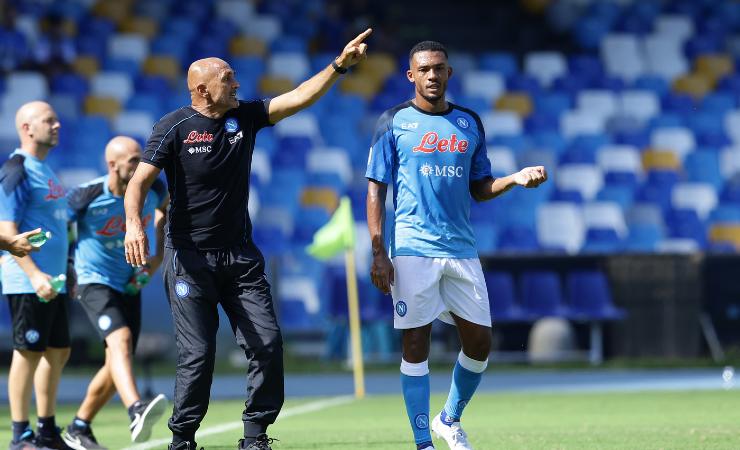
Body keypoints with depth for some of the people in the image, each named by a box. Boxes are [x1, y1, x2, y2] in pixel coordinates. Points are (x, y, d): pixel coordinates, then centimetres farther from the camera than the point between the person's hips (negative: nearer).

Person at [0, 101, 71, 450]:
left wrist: (66, 273, 21)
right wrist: (34, 274, -26)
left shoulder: (45, 169, 17)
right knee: (28, 353, -6)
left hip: (53, 282, 9)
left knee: (58, 352, 11)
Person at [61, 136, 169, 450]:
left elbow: (164, 208, 18)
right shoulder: (86, 197, -20)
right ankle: (136, 414, -52)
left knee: (117, 365, 6)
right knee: (120, 339, -31)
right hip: (94, 283, -6)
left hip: (130, 286, 6)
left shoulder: (151, 189, -7)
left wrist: (159, 255, 8)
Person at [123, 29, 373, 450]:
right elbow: (140, 180, -12)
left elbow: (300, 97, 1)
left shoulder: (245, 116, 6)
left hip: (241, 256, 5)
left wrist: (339, 65, -10)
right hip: (191, 256, -4)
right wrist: (134, 223, -29)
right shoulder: (175, 127, -7)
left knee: (267, 342, -5)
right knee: (198, 354, -7)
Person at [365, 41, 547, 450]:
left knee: (479, 340, 3)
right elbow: (376, 189, -2)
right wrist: (378, 253, -10)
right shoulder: (394, 122, 0)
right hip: (412, 250, -4)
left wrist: (516, 179, -2)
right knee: (416, 342, -3)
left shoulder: (470, 123, 12)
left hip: (461, 249, 4)